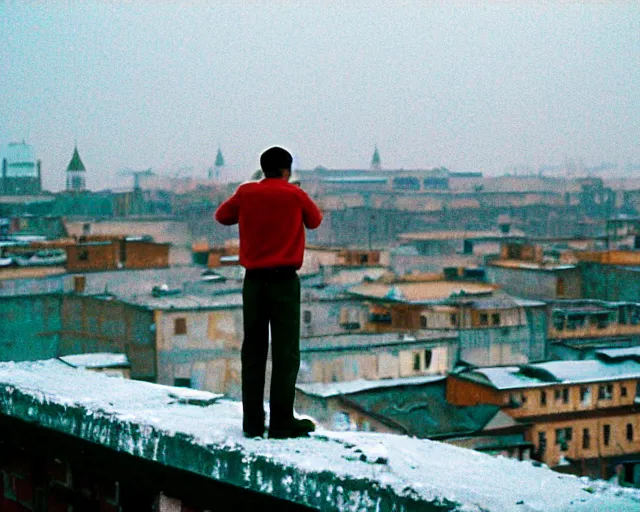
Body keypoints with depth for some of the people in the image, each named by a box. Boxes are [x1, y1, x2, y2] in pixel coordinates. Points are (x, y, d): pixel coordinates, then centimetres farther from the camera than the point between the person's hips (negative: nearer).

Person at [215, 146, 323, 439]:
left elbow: (222, 216, 17)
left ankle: (252, 422, 10)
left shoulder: (246, 193, 4)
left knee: (253, 351, 9)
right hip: (284, 280, -3)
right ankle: (282, 422, -5)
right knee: (286, 352, -1)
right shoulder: (295, 195, -3)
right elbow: (315, 221, 12)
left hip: (254, 280, 3)